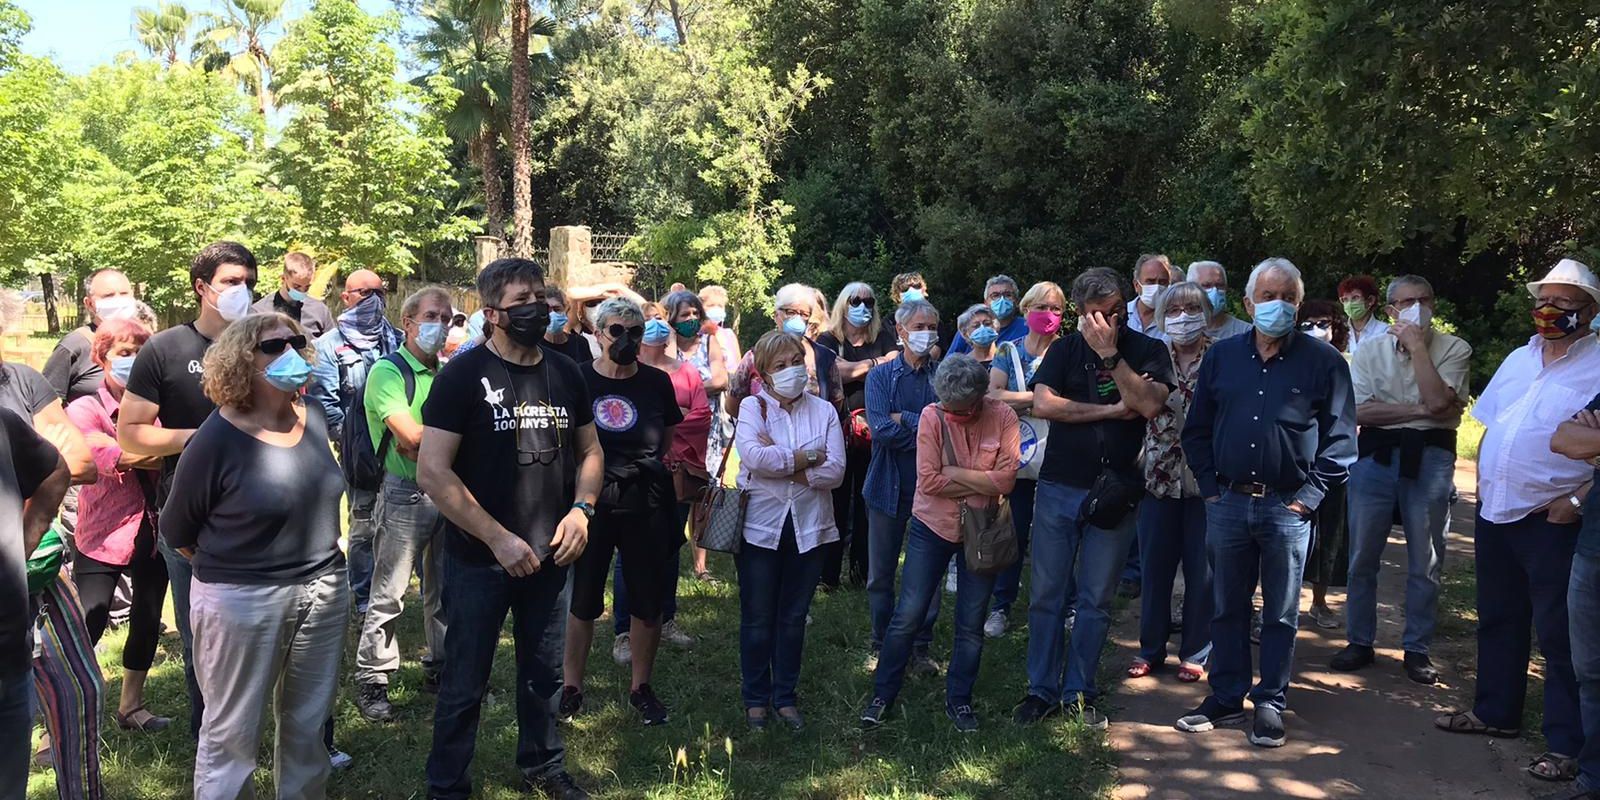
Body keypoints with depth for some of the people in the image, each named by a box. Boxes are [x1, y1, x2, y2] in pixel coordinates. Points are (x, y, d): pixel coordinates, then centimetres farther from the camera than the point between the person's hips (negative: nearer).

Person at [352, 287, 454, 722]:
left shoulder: (447, 374, 12)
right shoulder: (388, 371, -8)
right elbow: (410, 437, -19)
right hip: (405, 495, -6)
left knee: (445, 589, 13)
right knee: (388, 594, -1)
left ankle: (439, 669, 26)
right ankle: (372, 681, 9)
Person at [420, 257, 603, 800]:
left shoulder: (566, 374, 4)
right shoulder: (463, 375, -12)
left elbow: (589, 450, 14)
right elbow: (432, 473, -17)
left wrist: (581, 509, -5)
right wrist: (497, 538, -19)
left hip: (551, 554, 5)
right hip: (478, 560, -4)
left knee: (544, 674, 19)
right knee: (465, 683, 9)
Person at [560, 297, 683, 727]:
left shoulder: (657, 382, 0)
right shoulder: (576, 380, -4)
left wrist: (642, 466, 4)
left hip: (647, 507, 1)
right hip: (591, 503, -1)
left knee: (648, 602, 9)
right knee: (581, 601, 9)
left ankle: (641, 687, 26)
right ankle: (571, 688, 25)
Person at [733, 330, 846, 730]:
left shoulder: (824, 411, 3)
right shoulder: (753, 407, -2)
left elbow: (835, 471, -8)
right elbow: (753, 456, -21)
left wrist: (779, 464, -15)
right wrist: (805, 458, -13)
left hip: (808, 527, 2)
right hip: (760, 526, -2)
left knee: (794, 617, 13)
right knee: (757, 619, 7)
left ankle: (786, 696, 27)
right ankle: (755, 698, 23)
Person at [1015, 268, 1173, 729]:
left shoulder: (1147, 352, 4)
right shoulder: (1066, 350, 6)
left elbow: (1150, 405, -13)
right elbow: (1043, 404, -9)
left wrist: (1111, 354, -14)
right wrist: (1113, 410, -9)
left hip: (1115, 492, -1)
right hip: (1059, 487, 1)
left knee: (1096, 600, 7)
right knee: (1047, 595, 5)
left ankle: (1078, 692, 19)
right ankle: (1042, 689, 17)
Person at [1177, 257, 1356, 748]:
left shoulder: (1323, 361, -1)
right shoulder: (1222, 356, 8)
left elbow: (1341, 437, -1)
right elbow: (1196, 428, 12)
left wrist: (1309, 497, -7)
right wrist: (1210, 486, 4)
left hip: (1287, 508, -3)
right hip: (1228, 503, 3)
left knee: (1281, 614, 7)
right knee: (1227, 607, 11)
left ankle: (1270, 705, 19)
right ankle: (1226, 698, 23)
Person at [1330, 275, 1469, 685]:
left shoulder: (1454, 349, 1)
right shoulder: (1370, 352, 5)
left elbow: (1439, 401, -16)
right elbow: (1360, 410, -8)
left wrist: (1417, 345, -12)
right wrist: (1419, 410, -14)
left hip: (1430, 456, -1)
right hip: (1377, 453, 1)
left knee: (1426, 560, 5)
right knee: (1363, 555, 6)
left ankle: (1417, 648, 19)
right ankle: (1360, 642, 18)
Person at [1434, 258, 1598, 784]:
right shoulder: (1519, 359, 13)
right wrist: (1482, 479, 12)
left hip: (1552, 520, -7)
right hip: (1494, 511, 7)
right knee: (1498, 619, 18)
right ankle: (1496, 712, 33)